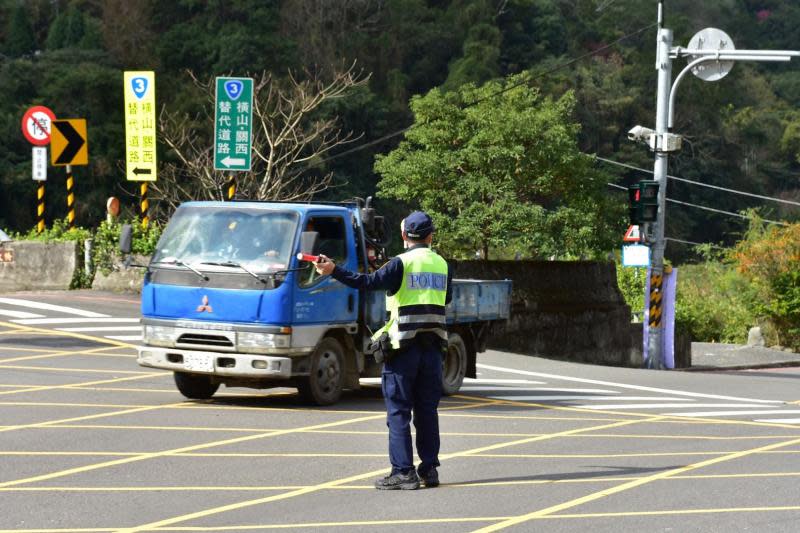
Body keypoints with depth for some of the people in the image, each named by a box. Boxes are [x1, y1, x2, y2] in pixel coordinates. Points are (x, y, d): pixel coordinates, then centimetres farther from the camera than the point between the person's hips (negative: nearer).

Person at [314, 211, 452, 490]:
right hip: (433, 346, 5)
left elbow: (370, 282, -21)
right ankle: (429, 469, 13)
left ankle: (403, 472, -5)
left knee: (399, 411, -2)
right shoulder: (442, 265, 9)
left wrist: (334, 271, -25)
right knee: (427, 410, 12)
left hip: (404, 346, -5)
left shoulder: (402, 263, -9)